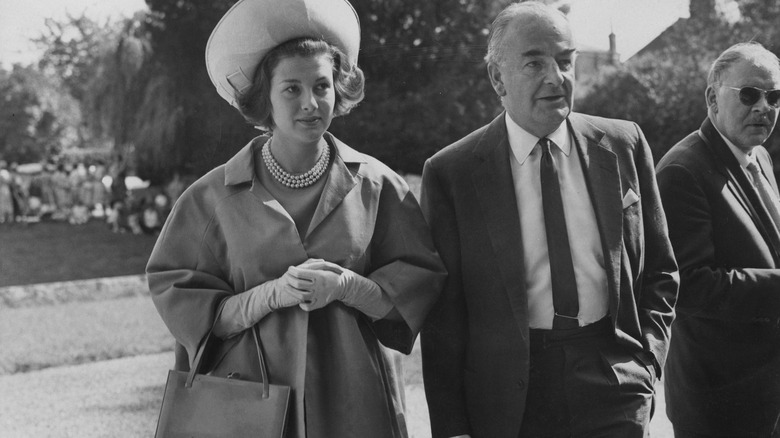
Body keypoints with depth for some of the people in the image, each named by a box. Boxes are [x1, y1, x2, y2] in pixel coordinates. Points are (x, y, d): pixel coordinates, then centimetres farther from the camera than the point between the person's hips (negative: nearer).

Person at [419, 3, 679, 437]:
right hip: (508, 398, -1)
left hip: (614, 387, 2)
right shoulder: (451, 172, -4)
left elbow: (659, 270, 12)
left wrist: (646, 358, 0)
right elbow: (442, 314, -2)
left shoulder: (625, 146, 4)